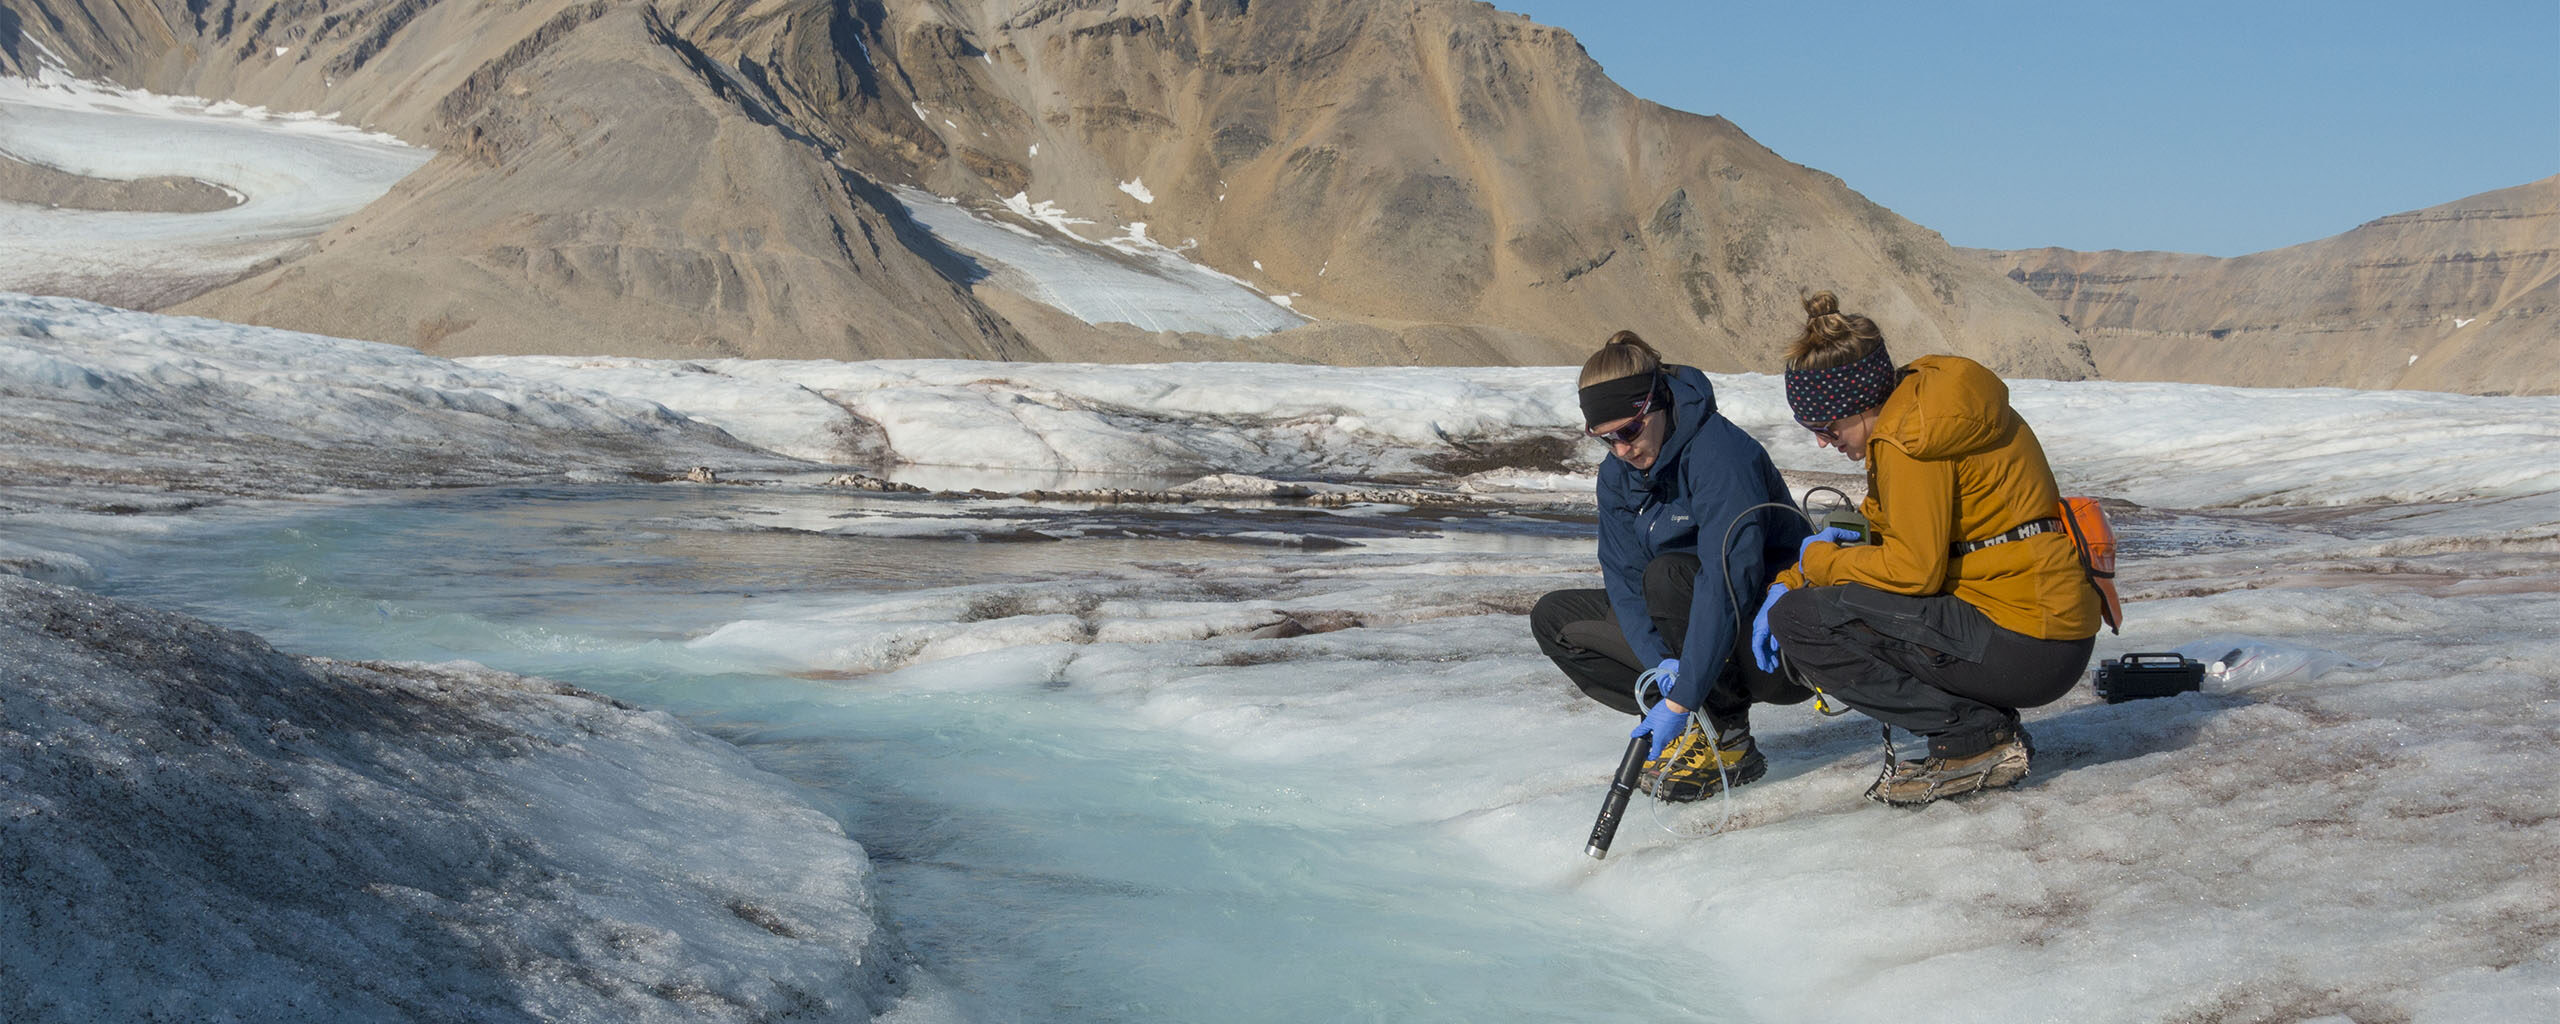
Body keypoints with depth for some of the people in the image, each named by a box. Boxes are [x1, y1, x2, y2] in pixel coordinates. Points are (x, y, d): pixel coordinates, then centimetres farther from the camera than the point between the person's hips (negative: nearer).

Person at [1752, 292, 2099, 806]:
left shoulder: (1913, 434, -17)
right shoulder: (1915, 401, 13)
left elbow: (1913, 568, -19)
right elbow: (1873, 527, 21)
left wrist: (1817, 562, -4)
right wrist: (1789, 582, 11)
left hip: (2025, 647, -10)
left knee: (1800, 620, -13)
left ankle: (1976, 741, -7)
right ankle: (1986, 725, 10)